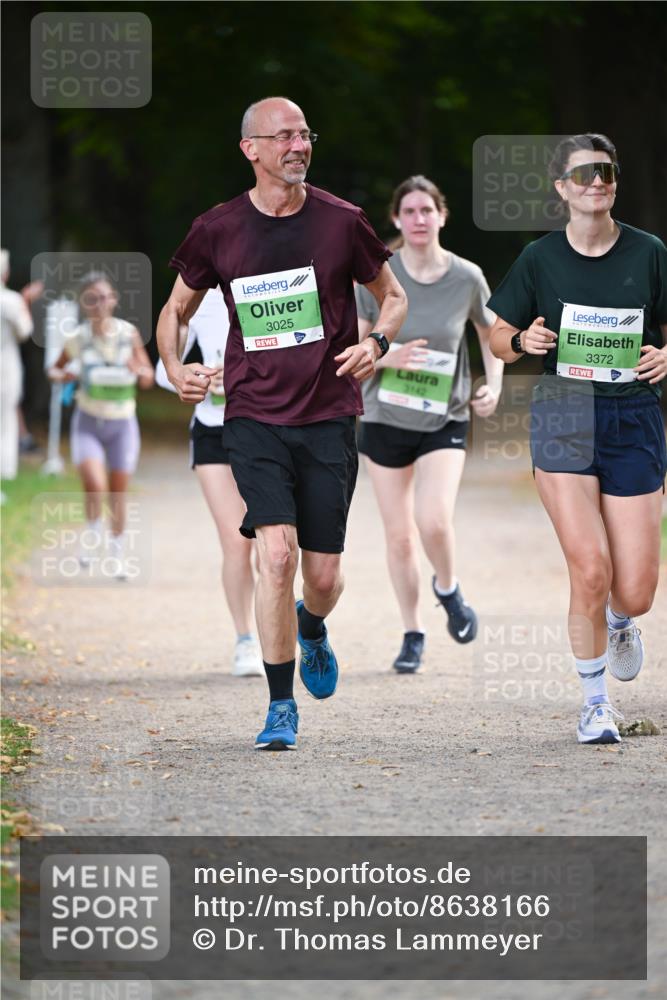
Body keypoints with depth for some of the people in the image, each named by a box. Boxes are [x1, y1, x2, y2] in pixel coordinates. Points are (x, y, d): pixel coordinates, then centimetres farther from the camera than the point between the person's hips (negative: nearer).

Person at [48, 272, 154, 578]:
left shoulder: (129, 334, -9)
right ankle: (92, 534, 5)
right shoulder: (76, 339, -8)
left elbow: (148, 380, -1)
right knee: (94, 484, -23)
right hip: (88, 422, -1)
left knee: (118, 494, 7)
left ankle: (117, 553, 29)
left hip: (123, 423, 1)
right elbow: (55, 369, 10)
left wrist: (140, 370, -24)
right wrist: (62, 375, -13)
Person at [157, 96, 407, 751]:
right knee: (277, 553, -17)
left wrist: (377, 342, -6)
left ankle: (311, 628, 42)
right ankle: (280, 708, -4)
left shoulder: (341, 222, 0)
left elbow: (393, 296, 14)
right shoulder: (218, 230, 0)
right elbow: (176, 309, 16)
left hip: (329, 418, 1)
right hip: (254, 419, -1)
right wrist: (174, 368, -2)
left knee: (323, 576, 3)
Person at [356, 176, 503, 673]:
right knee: (399, 534, 5)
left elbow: (492, 335, 12)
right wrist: (386, 358, -23)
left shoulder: (467, 278, -6)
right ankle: (413, 635, 21)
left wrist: (494, 385, -3)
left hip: (445, 421, -1)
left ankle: (448, 590, 12)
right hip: (385, 420, 1)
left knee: (434, 522, -21)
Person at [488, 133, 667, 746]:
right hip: (563, 414, -1)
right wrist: (523, 341, -11)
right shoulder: (540, 258, 3)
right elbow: (498, 336, 11)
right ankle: (596, 700, 7)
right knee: (590, 571, -14)